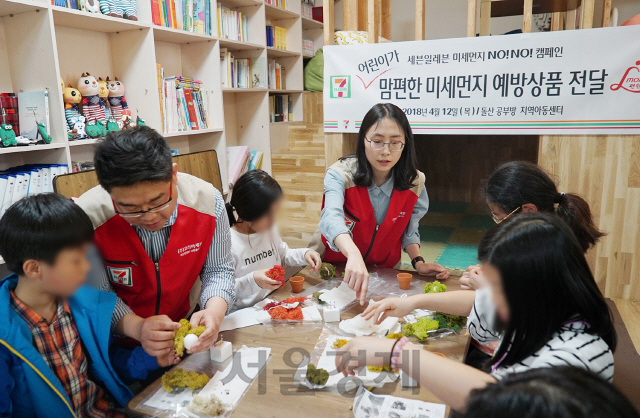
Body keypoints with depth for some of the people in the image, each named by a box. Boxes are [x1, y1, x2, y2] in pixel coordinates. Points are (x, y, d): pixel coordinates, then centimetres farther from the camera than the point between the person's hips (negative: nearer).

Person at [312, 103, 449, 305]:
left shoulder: (414, 182, -8)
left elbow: (409, 231, 8)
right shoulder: (341, 174, -20)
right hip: (336, 268, -2)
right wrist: (354, 255, -58)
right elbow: (332, 218, -41)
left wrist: (418, 262, -8)